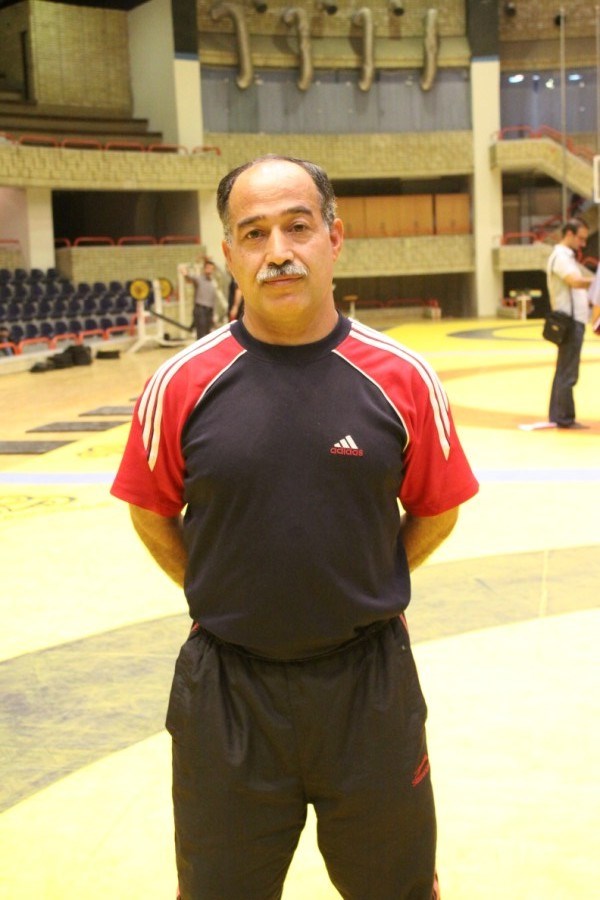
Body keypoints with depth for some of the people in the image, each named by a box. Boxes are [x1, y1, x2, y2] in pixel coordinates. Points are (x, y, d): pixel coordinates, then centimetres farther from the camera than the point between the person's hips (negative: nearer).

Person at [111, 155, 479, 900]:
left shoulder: (402, 378, -7)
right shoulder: (182, 385, -9)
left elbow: (436, 511, 6)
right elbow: (151, 515, 6)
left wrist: (363, 589, 4)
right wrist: (224, 594, 4)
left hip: (369, 680, 1)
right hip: (226, 690, 0)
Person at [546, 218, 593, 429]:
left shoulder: (567, 257, 20)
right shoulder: (560, 257, -12)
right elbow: (576, 281, -29)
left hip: (574, 322, 10)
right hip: (570, 322, -10)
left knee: (563, 372, 11)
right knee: (568, 374, -8)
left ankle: (557, 416, 15)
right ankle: (565, 419, -5)